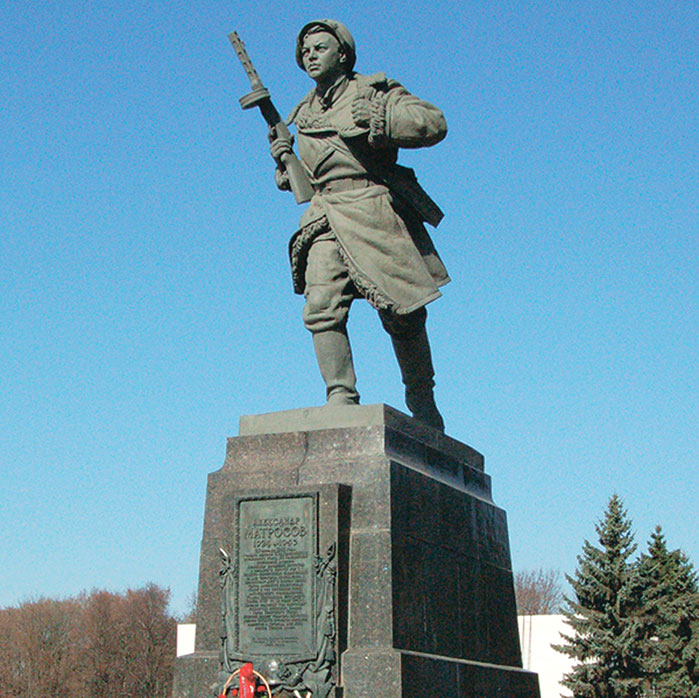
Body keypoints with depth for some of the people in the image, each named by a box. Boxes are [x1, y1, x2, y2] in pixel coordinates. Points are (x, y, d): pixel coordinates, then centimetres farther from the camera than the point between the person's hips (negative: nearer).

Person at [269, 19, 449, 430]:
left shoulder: (373, 91, 7)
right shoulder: (303, 115, 22)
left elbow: (434, 122, -5)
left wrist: (376, 119, -13)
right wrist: (283, 160, 10)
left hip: (374, 213, -4)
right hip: (325, 219, 4)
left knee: (402, 315, -4)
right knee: (322, 306, -17)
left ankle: (423, 404, 11)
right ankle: (341, 397, -16)